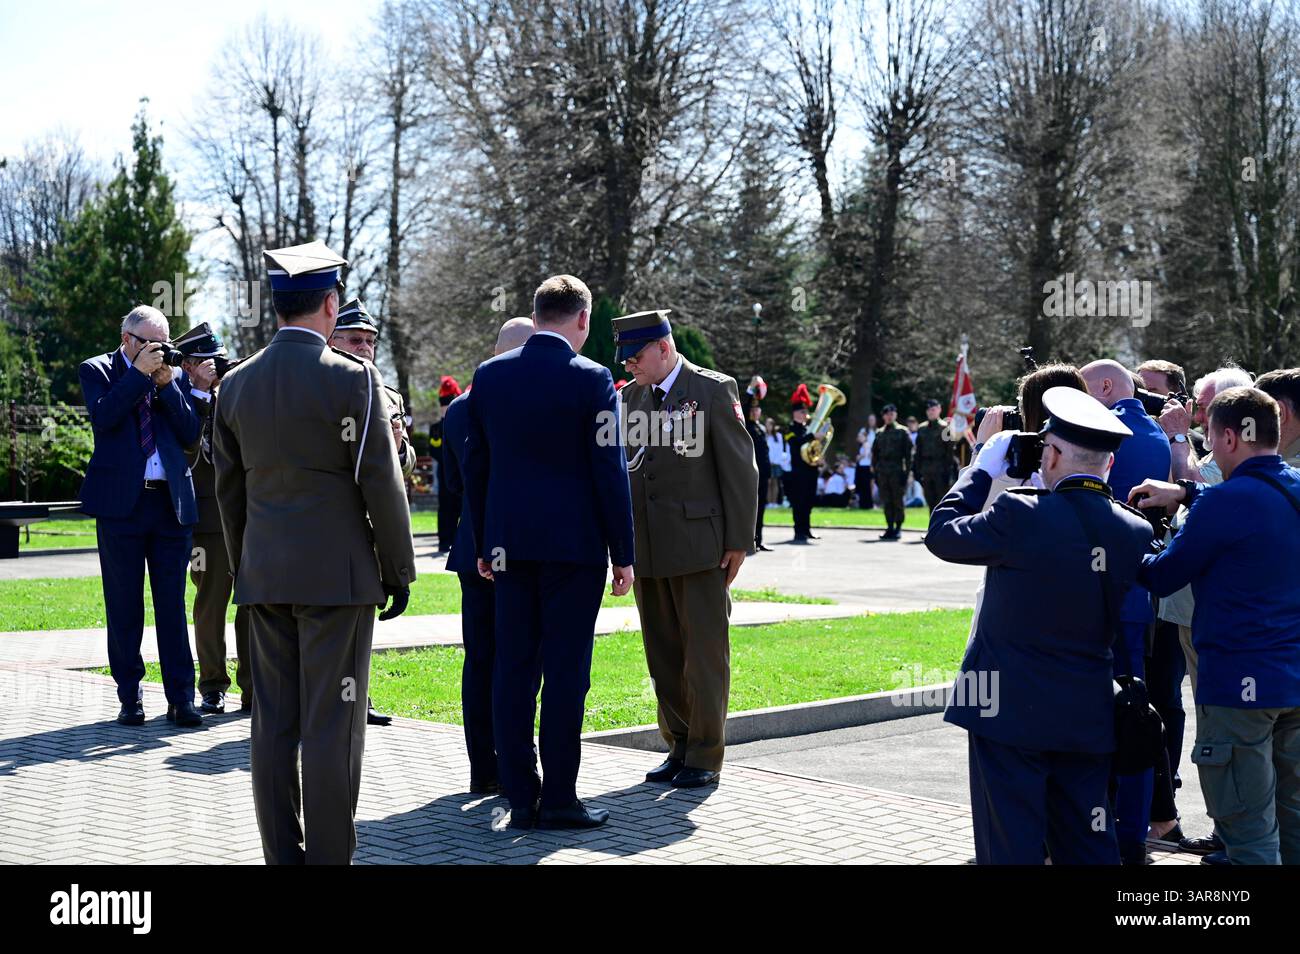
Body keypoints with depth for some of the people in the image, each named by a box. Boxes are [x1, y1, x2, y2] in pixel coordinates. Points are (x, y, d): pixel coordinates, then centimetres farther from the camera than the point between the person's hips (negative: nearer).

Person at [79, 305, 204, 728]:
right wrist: (140, 373, -14)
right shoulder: (97, 370, 4)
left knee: (173, 604, 2)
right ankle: (129, 697, 12)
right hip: (121, 503, -2)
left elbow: (191, 434, 3)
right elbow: (102, 417, -14)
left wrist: (168, 385, -6)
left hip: (172, 502, 2)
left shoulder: (176, 376, 12)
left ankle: (181, 698, 4)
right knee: (124, 606, 4)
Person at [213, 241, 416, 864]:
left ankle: (281, 855, 14)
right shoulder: (352, 379, -10)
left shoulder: (235, 384, 7)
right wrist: (399, 569, 0)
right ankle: (328, 856, 1)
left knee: (273, 723, 8)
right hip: (336, 573, -5)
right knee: (332, 724, -2)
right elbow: (381, 485, -9)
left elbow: (229, 490, 13)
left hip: (264, 574, 6)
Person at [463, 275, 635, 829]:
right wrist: (623, 554, -2)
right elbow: (610, 473, -9)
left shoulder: (489, 375, 6)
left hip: (509, 544, 5)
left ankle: (520, 798, 10)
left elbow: (474, 466, 10)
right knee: (565, 669, 0)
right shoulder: (591, 380, -8)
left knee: (513, 668, 7)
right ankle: (558, 799, 3)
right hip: (573, 544, -4)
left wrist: (482, 545, 17)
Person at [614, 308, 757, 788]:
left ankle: (705, 756, 5)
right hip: (647, 548, 6)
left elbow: (740, 467, -5)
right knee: (663, 657, 10)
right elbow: (620, 464, 16)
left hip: (698, 545, -6)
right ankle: (678, 748, 19)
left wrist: (738, 539, -9)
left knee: (705, 653, -1)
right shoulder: (631, 395, 13)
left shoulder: (714, 389, -4)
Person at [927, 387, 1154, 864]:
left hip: (1010, 712, -5)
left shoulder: (1021, 516, -17)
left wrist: (984, 468, 10)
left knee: (1012, 846, 1)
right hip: (1088, 717, 5)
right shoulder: (1136, 531, 0)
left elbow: (942, 533, -3)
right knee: (1088, 847, 13)